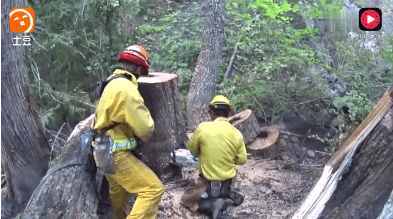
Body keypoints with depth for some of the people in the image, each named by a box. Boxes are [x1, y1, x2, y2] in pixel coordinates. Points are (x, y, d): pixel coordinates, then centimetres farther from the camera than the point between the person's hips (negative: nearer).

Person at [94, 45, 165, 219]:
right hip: (116, 154, -10)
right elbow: (145, 128, -22)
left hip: (107, 151, 10)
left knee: (119, 189, 30)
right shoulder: (126, 88, -24)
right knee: (153, 189, -12)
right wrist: (145, 136, 0)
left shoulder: (112, 83, 7)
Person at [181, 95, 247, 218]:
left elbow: (192, 149, -3)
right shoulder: (237, 134, -10)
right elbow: (242, 160, -2)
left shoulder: (203, 127, -18)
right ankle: (228, 195, 8)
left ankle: (213, 204, -10)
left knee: (185, 199, 12)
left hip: (208, 182, -5)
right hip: (228, 181, 5)